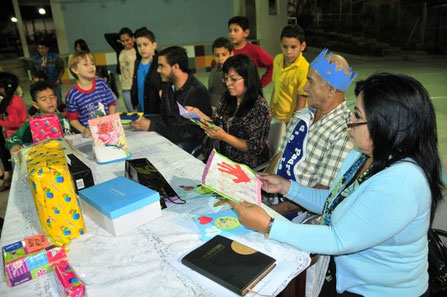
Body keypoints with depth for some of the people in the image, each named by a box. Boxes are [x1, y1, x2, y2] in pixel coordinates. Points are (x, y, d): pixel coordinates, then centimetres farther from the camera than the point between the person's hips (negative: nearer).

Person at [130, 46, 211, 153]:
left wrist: (152, 126, -22)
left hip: (195, 140, -7)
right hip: (171, 134, 7)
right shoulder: (167, 86, 7)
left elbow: (188, 132, -23)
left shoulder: (197, 92, -20)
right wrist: (147, 121, -8)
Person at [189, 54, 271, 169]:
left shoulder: (260, 107, -15)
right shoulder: (227, 99, 3)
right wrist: (200, 115, -8)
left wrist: (224, 136, -23)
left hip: (247, 165, -6)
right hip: (223, 157, 6)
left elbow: (254, 148, -15)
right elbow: (216, 125, 10)